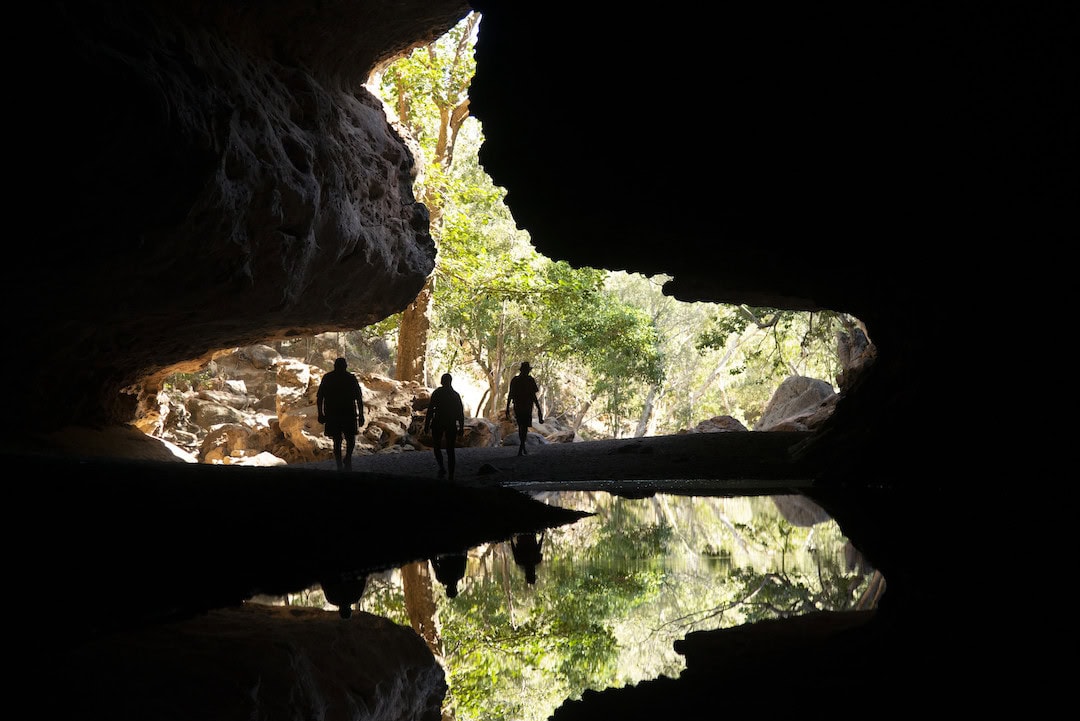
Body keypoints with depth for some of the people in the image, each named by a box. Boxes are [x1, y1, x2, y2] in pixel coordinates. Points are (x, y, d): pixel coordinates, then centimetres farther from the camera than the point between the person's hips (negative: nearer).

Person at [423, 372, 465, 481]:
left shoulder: (437, 392, -5)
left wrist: (427, 425, -4)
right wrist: (461, 428, 10)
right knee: (450, 450, 7)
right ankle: (451, 475, 3)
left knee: (437, 446, 12)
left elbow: (430, 409, -8)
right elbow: (460, 412, 5)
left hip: (438, 423, -3)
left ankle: (442, 467, -9)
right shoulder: (456, 395, 5)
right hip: (451, 425, 3)